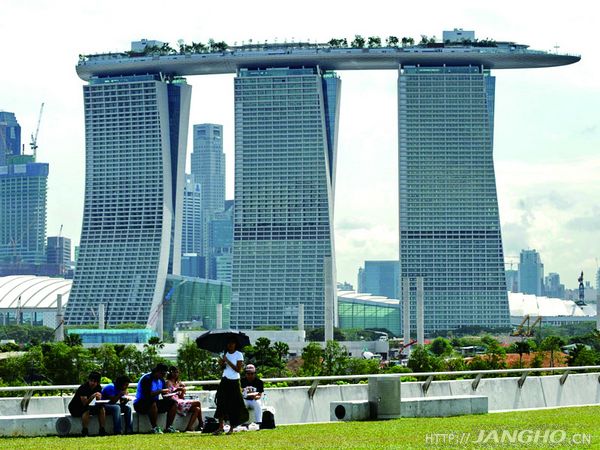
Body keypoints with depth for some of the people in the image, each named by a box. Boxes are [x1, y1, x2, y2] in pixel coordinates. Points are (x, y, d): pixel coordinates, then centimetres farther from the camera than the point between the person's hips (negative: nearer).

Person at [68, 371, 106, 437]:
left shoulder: (98, 388, -4)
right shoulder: (83, 387, -25)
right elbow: (84, 403, -32)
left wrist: (99, 398, -27)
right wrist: (92, 396, -45)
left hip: (86, 408, 7)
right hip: (74, 408, -7)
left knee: (101, 408, -13)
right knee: (87, 410, -36)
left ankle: (102, 430, -14)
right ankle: (84, 432, -33)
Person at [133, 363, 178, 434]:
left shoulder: (161, 380, 10)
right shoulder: (147, 378, -17)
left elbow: (165, 396, 12)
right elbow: (147, 394, -29)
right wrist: (160, 391, -26)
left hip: (154, 402, 9)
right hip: (140, 404, -9)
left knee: (173, 402, -4)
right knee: (152, 403, -41)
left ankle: (168, 427, -7)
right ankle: (154, 427, -31)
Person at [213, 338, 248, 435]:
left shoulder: (239, 354, -6)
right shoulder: (225, 354, 10)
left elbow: (238, 369, -12)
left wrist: (227, 361, -17)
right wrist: (221, 364, -8)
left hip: (234, 382, -4)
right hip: (225, 380, 4)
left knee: (233, 405, -2)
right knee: (221, 403, -6)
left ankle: (231, 428, 6)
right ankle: (221, 427, -6)